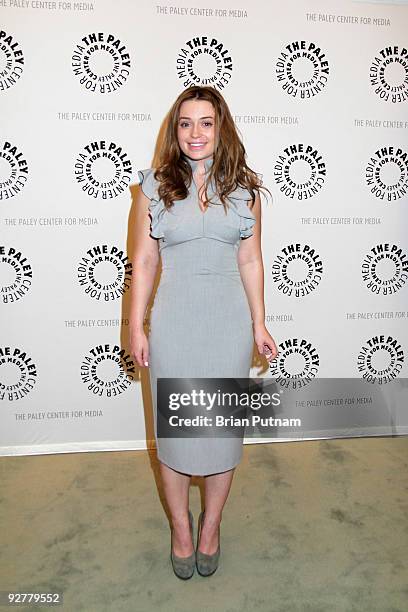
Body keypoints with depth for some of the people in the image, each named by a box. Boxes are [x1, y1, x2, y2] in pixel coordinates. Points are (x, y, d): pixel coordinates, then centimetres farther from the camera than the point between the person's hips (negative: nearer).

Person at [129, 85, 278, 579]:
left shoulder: (243, 186, 3)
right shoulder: (154, 186, 0)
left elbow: (250, 260, 5)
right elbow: (144, 263, 1)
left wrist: (259, 324, 4)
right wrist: (136, 328, 0)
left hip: (229, 322, 1)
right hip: (173, 323, 0)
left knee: (223, 426, 11)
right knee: (173, 429, 10)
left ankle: (211, 525, 36)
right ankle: (181, 528, 35)